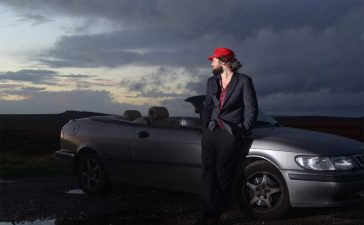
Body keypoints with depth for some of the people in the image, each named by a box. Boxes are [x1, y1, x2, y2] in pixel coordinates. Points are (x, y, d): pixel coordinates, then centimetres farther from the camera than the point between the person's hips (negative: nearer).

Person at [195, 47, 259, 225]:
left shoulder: (243, 81, 0)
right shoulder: (212, 82, 16)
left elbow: (251, 109, -1)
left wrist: (243, 132, -5)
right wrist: (205, 127, 9)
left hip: (231, 134, -5)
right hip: (211, 132, 5)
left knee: (223, 176, -2)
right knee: (207, 173, -3)